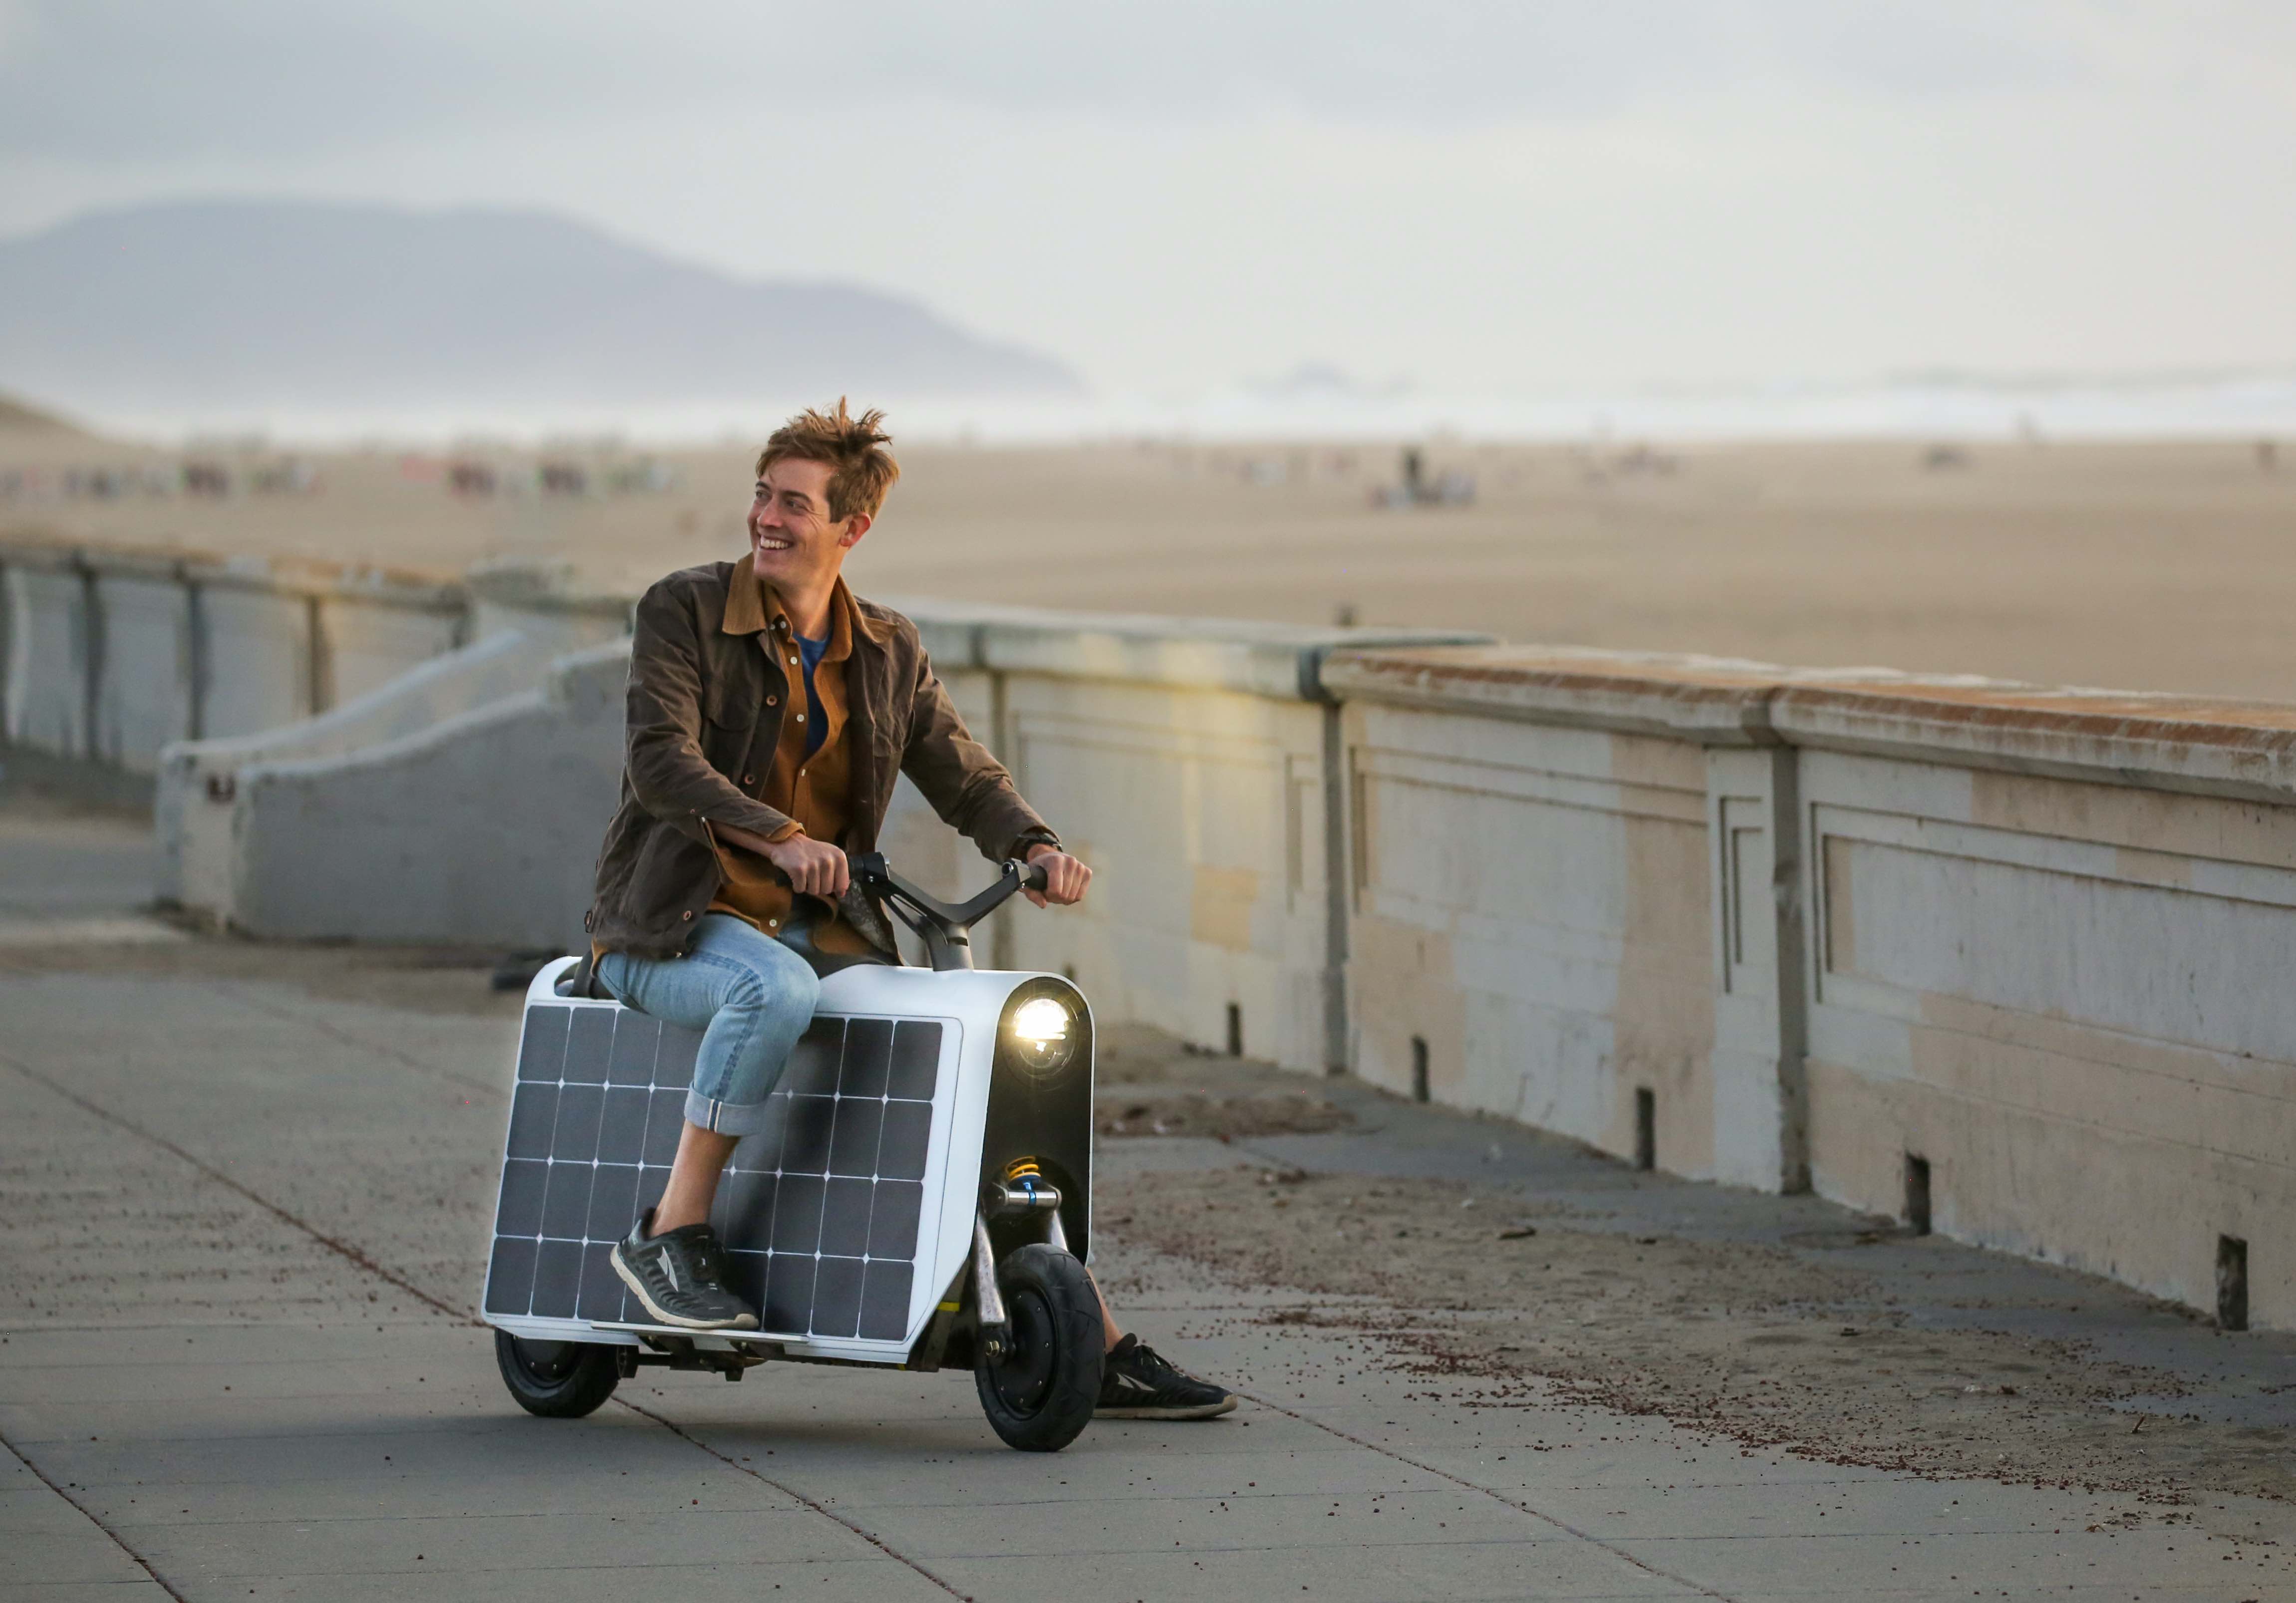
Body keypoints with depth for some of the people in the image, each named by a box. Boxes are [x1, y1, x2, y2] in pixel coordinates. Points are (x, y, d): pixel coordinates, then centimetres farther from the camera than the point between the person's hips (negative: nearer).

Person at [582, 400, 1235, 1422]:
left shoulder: (887, 654, 11)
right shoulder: (683, 613, -4)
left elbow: (965, 777, 12)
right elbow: (661, 761, -18)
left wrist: (1037, 848, -11)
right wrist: (778, 837, -33)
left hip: (821, 932, 5)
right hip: (675, 924, -5)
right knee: (776, 987, -40)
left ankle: (1098, 1350, -6)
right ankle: (670, 1236, -27)